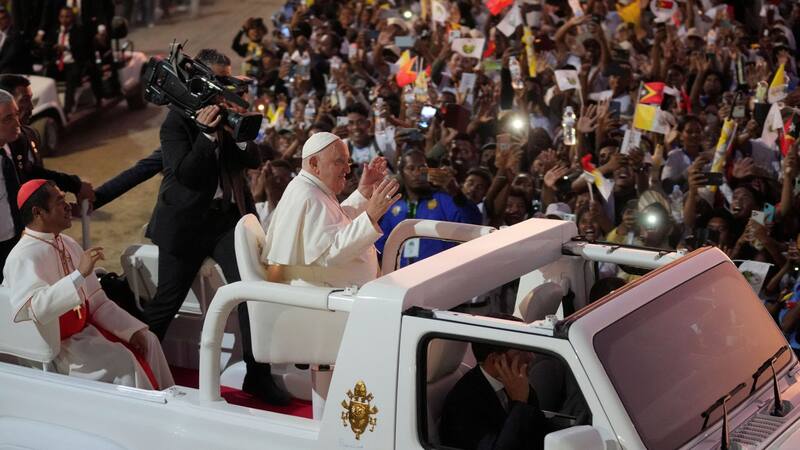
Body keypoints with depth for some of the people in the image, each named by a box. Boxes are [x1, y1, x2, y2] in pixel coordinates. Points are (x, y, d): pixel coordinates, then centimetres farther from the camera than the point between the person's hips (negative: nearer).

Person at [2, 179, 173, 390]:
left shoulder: (68, 244, 6)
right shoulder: (24, 256, -20)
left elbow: (97, 302, 11)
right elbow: (34, 309, -38)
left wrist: (132, 330, 0)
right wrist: (80, 274, -40)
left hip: (85, 328, 8)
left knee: (147, 341, 0)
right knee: (121, 360, -22)